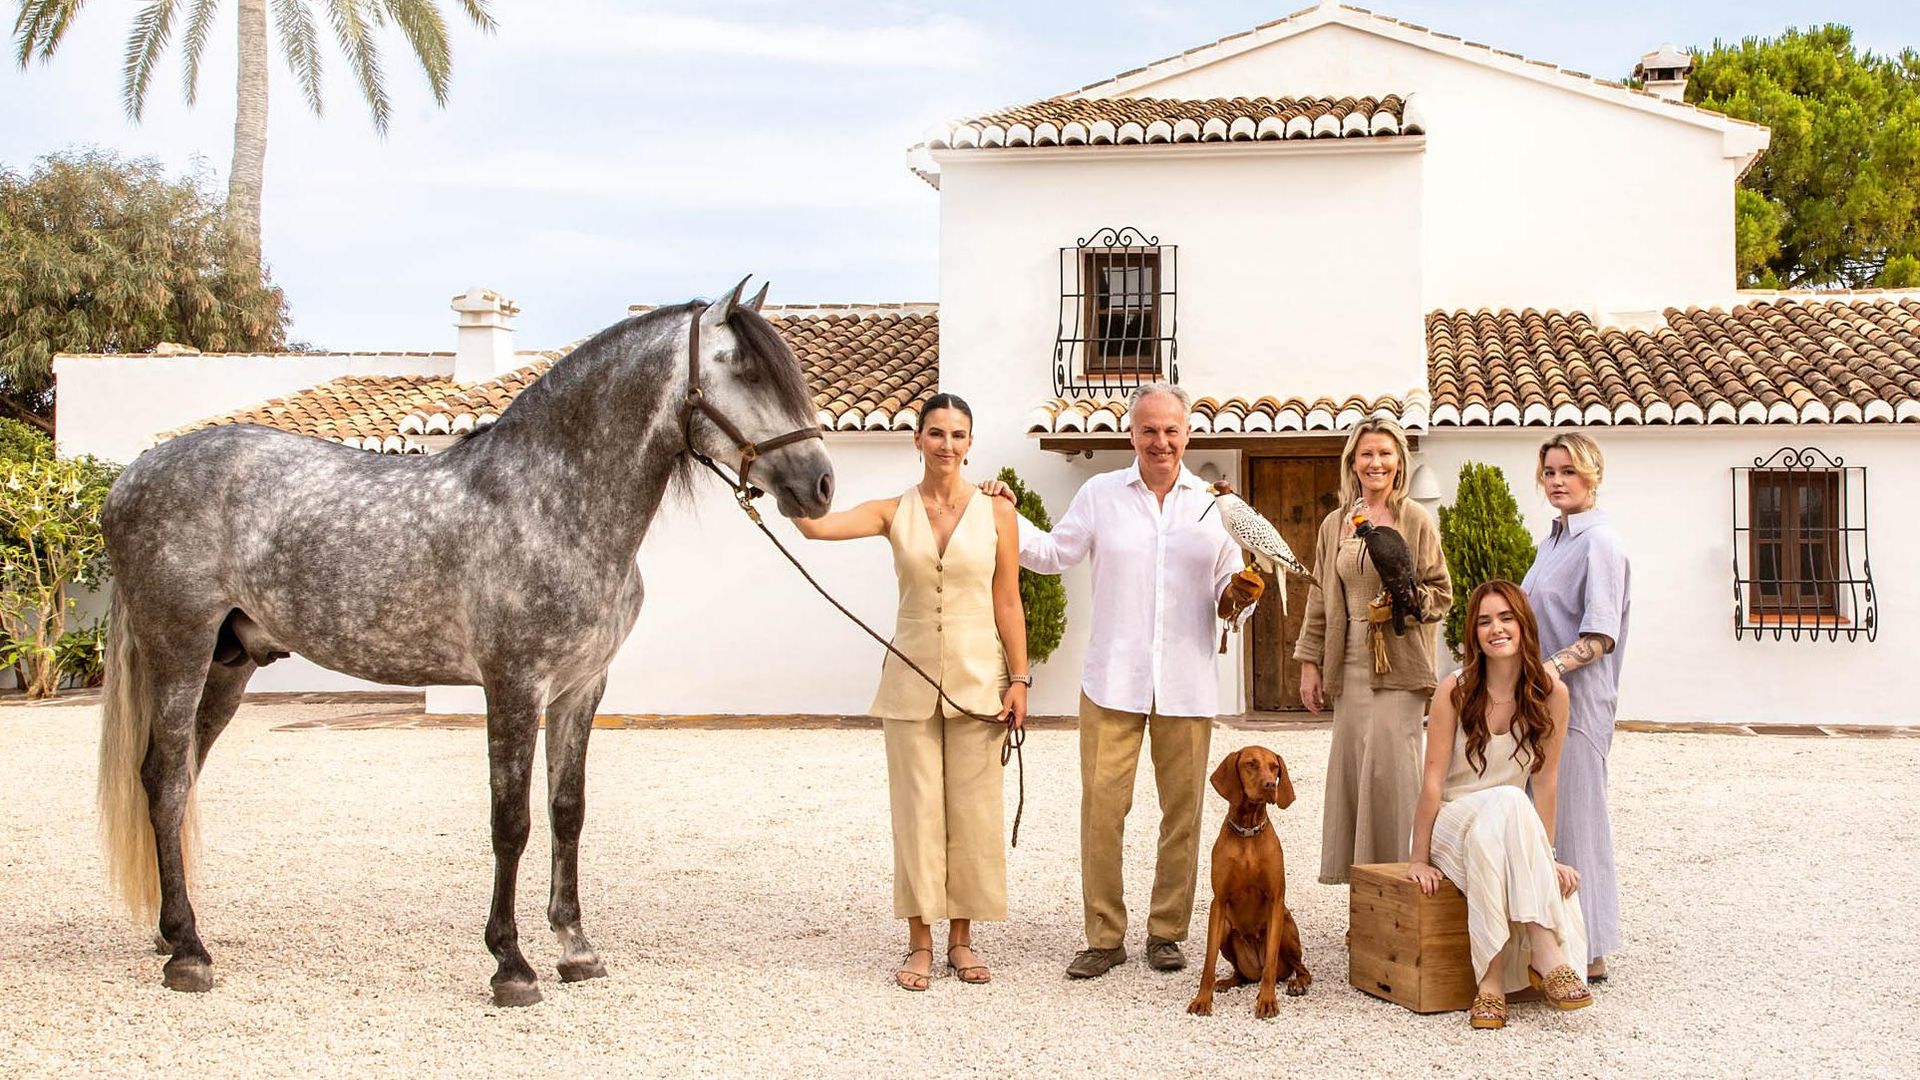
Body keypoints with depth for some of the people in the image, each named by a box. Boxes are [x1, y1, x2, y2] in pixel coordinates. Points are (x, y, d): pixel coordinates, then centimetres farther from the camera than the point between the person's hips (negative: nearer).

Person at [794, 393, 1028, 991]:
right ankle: (920, 942, 13)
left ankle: (961, 938, 18)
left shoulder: (996, 512, 0)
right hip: (911, 677, 0)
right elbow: (815, 525, -13)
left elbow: (1008, 603, 1)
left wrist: (1018, 679, -2)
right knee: (916, 806, 4)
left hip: (978, 678, 0)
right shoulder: (893, 513, 2)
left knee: (972, 808, 5)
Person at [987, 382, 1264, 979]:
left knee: (1182, 811, 5)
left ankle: (1166, 932, 18)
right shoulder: (1100, 494, 8)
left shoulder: (1215, 504, 10)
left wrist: (1238, 598, -7)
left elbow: (1228, 595, 14)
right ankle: (1104, 936, 7)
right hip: (1113, 682, -1)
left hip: (1186, 686, 1)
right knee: (1102, 806, -4)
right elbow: (1054, 553, 13)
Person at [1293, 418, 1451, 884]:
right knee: (1353, 764, 3)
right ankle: (1362, 868, 11)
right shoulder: (1334, 525, 12)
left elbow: (1441, 592, 3)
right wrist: (1309, 663, 10)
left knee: (1391, 763, -10)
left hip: (1400, 663, -4)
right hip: (1351, 663, 4)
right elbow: (1320, 599, 15)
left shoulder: (1417, 520, 0)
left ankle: (1398, 867, 0)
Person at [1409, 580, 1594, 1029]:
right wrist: (1420, 859, -10)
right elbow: (1433, 779, -11)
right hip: (1453, 822, -2)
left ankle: (1492, 979, -36)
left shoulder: (1550, 693, -6)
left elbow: (1545, 780, -3)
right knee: (1506, 803, -35)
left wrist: (1544, 856, -6)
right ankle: (1546, 955, -37)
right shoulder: (1456, 690, -12)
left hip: (1514, 825, 2)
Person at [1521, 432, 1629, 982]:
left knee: (1576, 821, -4)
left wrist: (1549, 669, -27)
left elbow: (1599, 637, -18)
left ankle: (1591, 953, 3)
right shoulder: (1552, 541, 16)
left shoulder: (1600, 544, -11)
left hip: (1577, 700, -9)